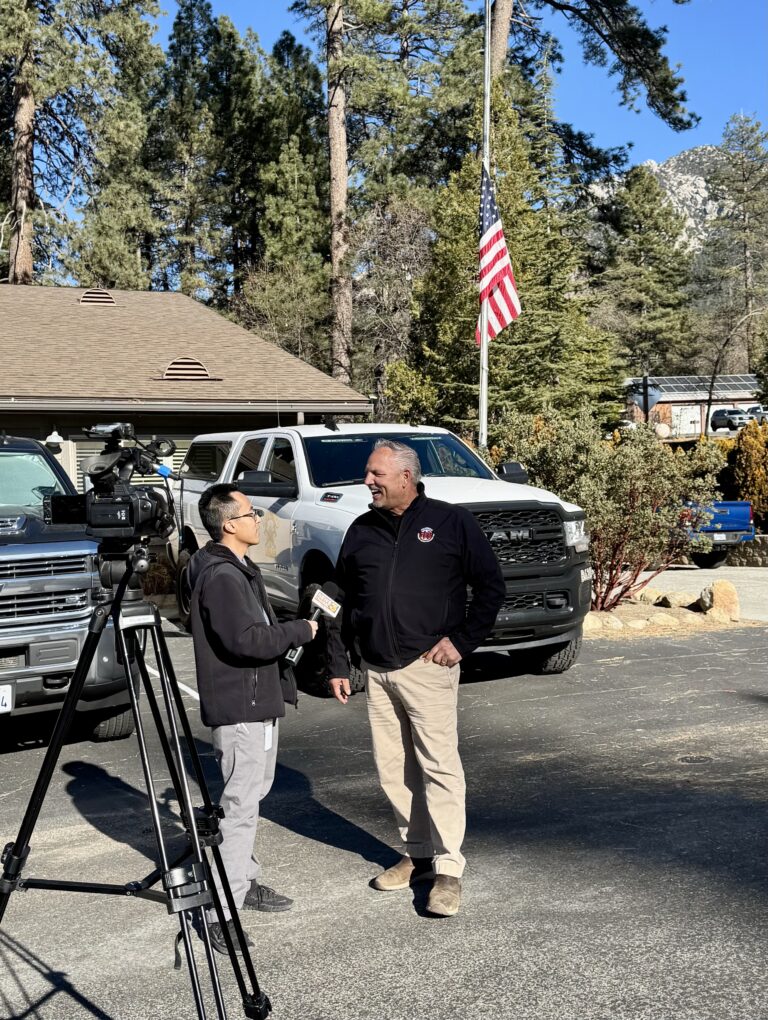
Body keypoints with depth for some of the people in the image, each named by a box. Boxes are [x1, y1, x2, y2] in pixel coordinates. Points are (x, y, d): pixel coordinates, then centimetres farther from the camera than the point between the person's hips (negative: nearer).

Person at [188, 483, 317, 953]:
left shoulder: (239, 569, 14)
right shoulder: (221, 576, -19)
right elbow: (247, 639, -27)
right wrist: (302, 630, -14)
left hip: (258, 701, 11)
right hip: (240, 707, -11)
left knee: (250, 797, 19)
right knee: (241, 804, -9)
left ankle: (244, 881, 31)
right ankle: (221, 912, -4)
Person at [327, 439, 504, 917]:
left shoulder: (451, 522, -2)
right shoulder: (362, 531, 12)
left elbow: (491, 586, 0)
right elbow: (343, 603, 17)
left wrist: (462, 640, -8)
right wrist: (338, 664, 13)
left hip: (427, 667, -5)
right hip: (377, 671, 6)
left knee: (440, 766, -5)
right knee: (394, 769, 10)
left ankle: (449, 869, 2)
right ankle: (418, 854, 24)